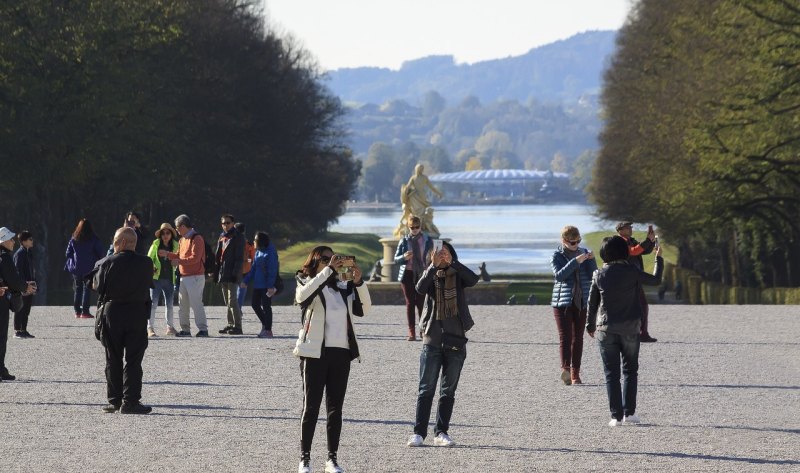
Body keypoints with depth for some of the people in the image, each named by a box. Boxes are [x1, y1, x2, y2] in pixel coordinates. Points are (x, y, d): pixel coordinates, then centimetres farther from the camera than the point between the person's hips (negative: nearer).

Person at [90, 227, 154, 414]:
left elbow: (96, 286, 0)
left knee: (113, 360, 10)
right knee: (133, 360, 2)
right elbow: (148, 285, 6)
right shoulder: (146, 263, -4)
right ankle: (130, 402, -4)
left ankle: (114, 400, 11)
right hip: (138, 313, 0)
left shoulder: (108, 262, -7)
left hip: (112, 311, 0)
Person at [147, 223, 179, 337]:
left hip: (169, 279, 3)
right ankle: (150, 327, -5)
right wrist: (151, 268, -13)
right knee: (153, 302, -7)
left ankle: (170, 327, 21)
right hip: (156, 278, -3)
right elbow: (149, 258, 4)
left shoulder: (175, 245, 6)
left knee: (169, 303, 10)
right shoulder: (156, 244, 1)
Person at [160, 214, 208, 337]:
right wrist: (167, 254, 13)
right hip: (184, 277, 9)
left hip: (195, 277, -9)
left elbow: (195, 258, -20)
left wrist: (180, 261, -17)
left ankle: (203, 329, -10)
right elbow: (179, 255, 22)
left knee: (196, 303, -12)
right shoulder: (182, 239, 17)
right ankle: (185, 329, 15)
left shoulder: (196, 239, -11)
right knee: (182, 305, 10)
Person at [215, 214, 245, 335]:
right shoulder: (222, 237, 17)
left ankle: (237, 326, -10)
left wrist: (235, 273, -18)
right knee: (228, 302, 11)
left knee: (232, 300, -12)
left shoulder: (238, 237, -5)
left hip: (232, 275, -8)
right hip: (223, 274, 8)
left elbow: (239, 257, -11)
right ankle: (231, 324, 17)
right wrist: (217, 273, 14)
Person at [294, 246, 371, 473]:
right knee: (311, 407, -2)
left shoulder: (343, 288, 15)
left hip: (341, 353, 4)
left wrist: (359, 282, -9)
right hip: (315, 352, -4)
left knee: (335, 408, 5)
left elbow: (363, 309, 5)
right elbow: (303, 296, -21)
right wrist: (328, 270, -21)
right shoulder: (307, 284, 3)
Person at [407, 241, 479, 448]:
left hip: (455, 339, 1)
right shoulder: (430, 275, 4)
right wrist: (434, 266, -28)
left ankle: (441, 432, 10)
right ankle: (419, 432, -2)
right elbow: (420, 288, -18)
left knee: (448, 391, 5)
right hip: (432, 339, -1)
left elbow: (473, 279, -18)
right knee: (426, 389, -2)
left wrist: (452, 262, -23)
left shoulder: (458, 276, 4)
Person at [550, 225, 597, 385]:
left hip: (582, 301, 4)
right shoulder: (557, 256, 1)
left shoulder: (584, 253, 11)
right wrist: (576, 261, -24)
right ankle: (565, 368, -31)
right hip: (563, 301, -4)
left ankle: (575, 373, 6)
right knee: (565, 336, -15)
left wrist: (591, 260, -13)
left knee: (578, 337, 4)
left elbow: (592, 276, 3)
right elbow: (559, 275, -16)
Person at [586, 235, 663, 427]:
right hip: (630, 328, 0)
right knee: (630, 370, 12)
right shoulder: (631, 271, -8)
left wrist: (590, 325, 15)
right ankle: (629, 412, 6)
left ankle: (616, 415, 0)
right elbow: (655, 280, 5)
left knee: (611, 373, 4)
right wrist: (659, 259, 19)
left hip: (606, 329, 0)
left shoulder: (599, 275, -4)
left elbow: (592, 303, 2)